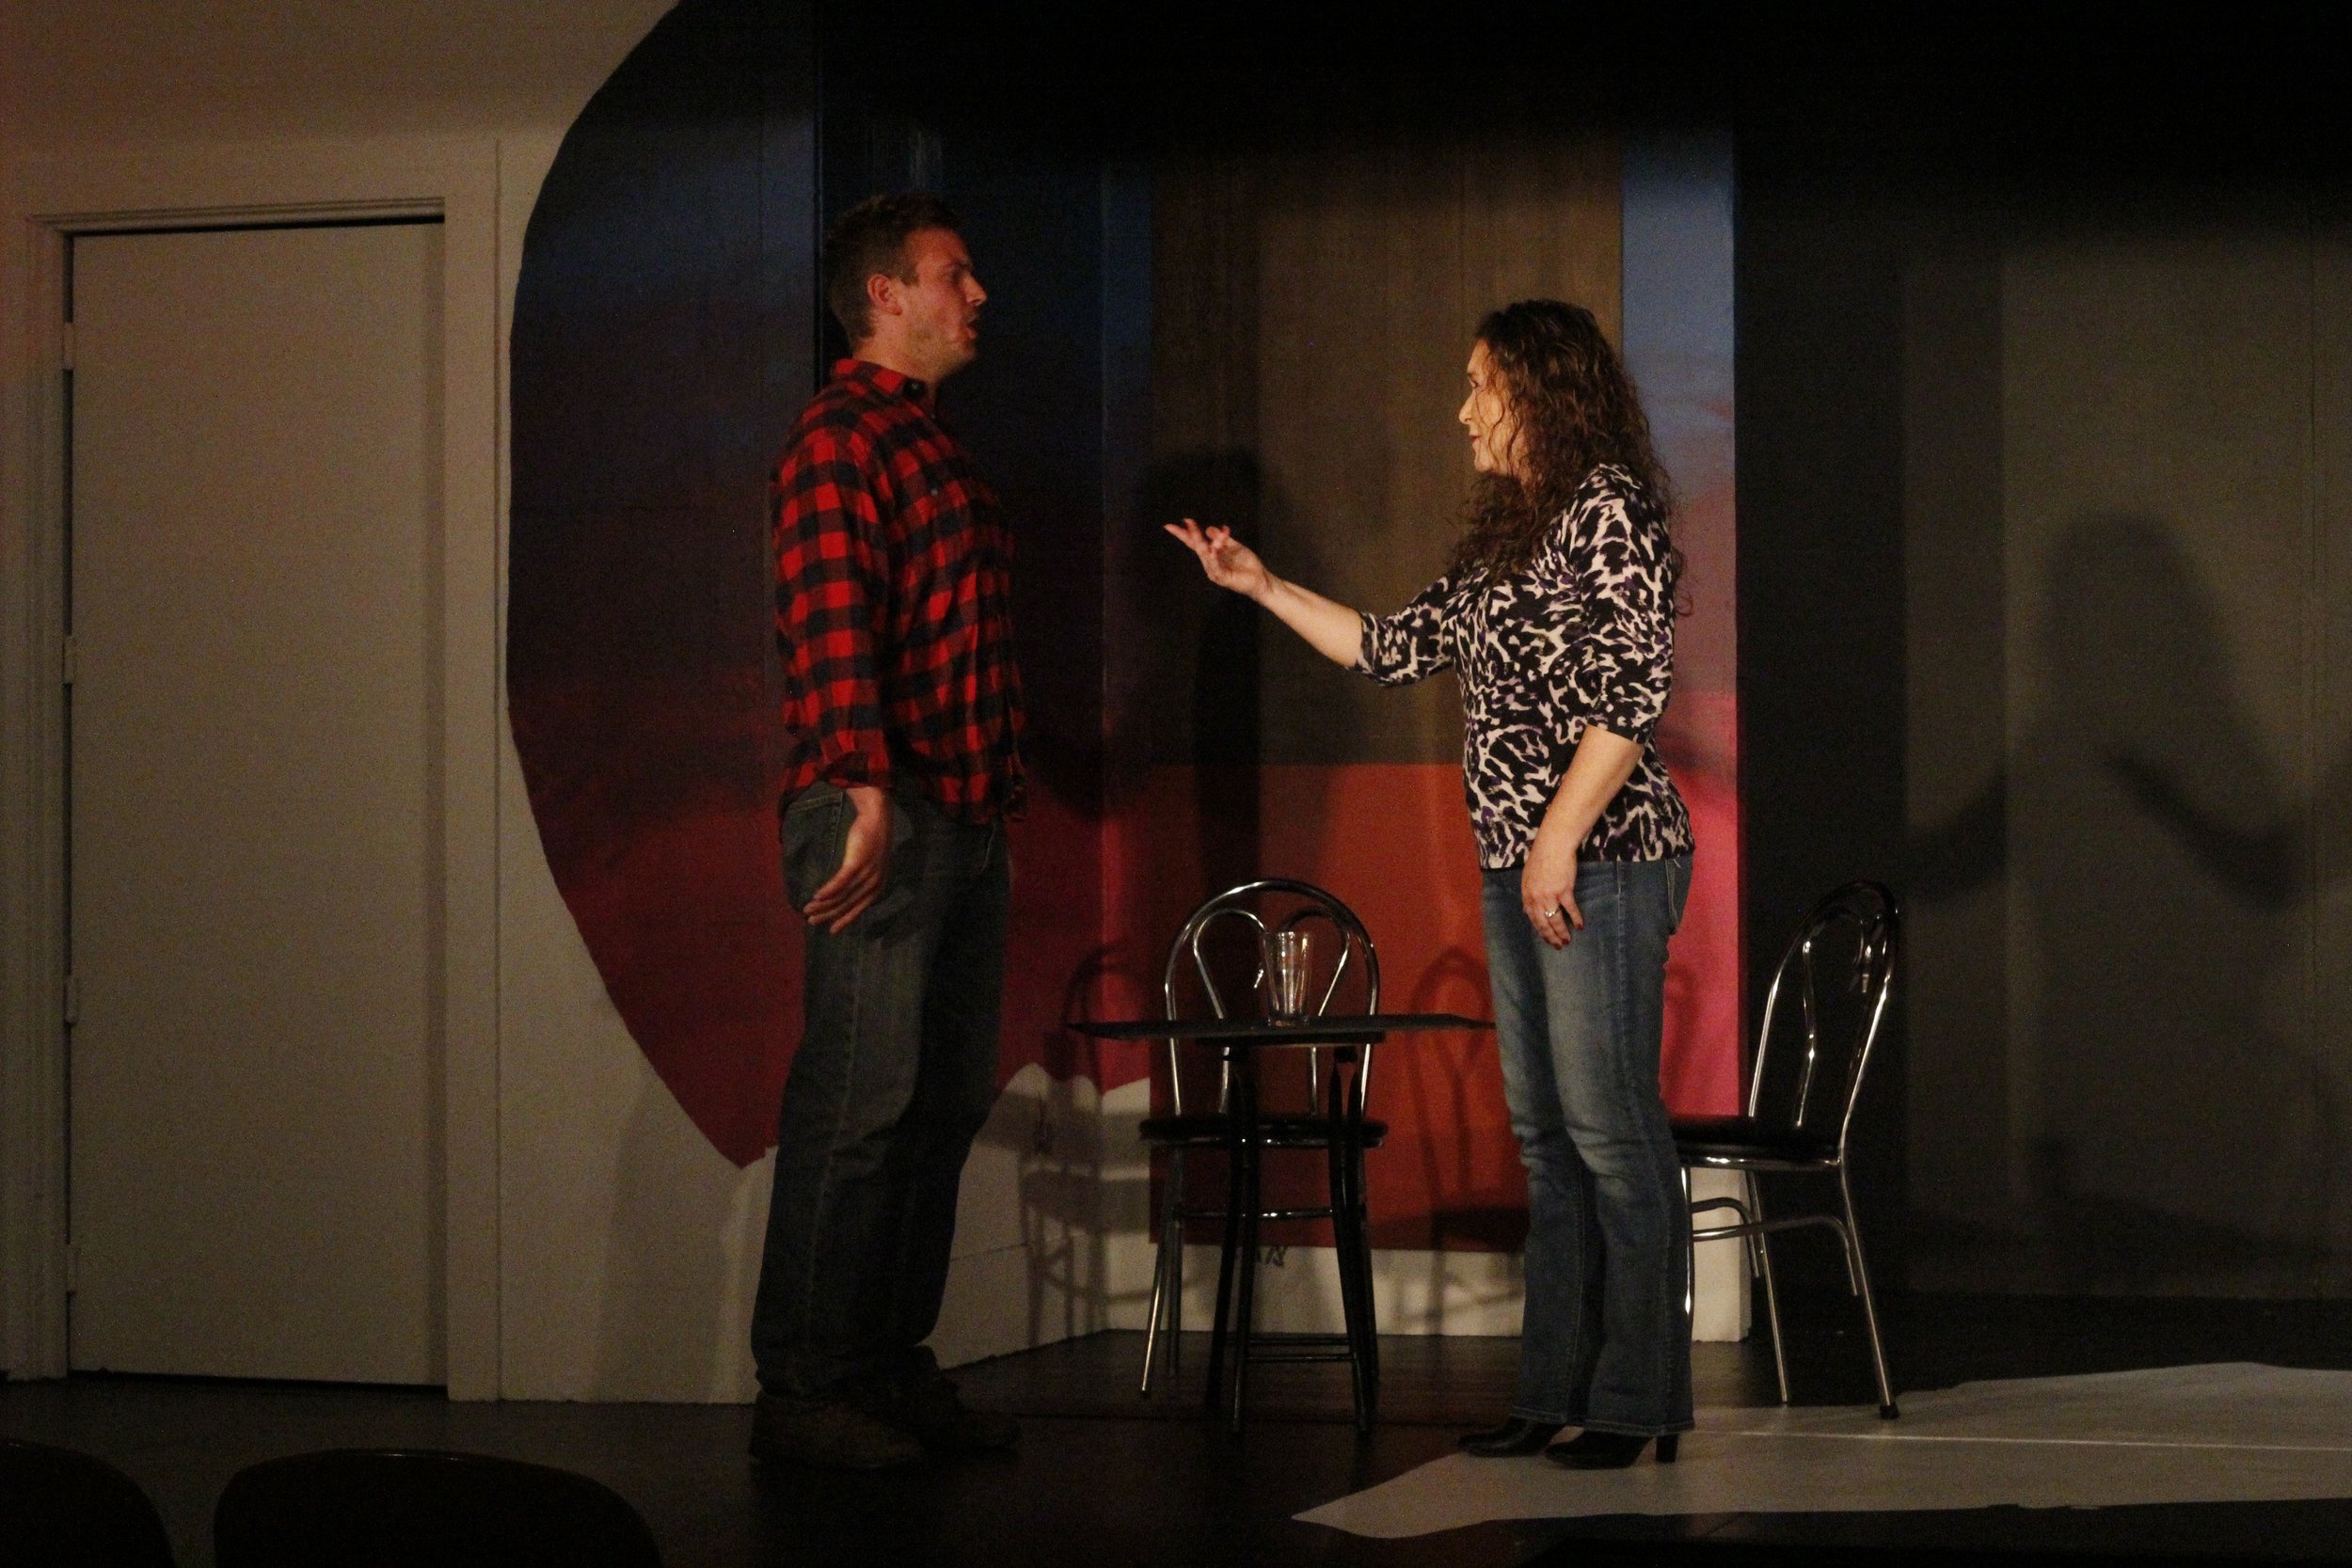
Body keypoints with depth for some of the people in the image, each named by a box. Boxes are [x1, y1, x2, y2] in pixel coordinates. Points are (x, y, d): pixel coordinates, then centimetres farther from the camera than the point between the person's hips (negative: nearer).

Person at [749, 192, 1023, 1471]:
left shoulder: (929, 444, 22)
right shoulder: (842, 436, -8)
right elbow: (827, 617, -21)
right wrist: (865, 789, -32)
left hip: (967, 821, 10)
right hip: (883, 819, -10)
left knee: (945, 1105, 11)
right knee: (859, 1102, -9)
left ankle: (894, 1368, 17)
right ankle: (804, 1391, -5)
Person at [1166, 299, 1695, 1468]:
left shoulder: (1608, 504, -7)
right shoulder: (1503, 532, 21)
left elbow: (1634, 686, -14)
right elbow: (1398, 649, 26)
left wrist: (1561, 836, -18)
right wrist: (1264, 588, 26)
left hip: (1600, 857, -9)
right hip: (1515, 866, 9)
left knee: (1607, 1122, -9)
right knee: (1545, 1131, 8)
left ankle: (1638, 1397, -5)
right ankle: (1558, 1384, 11)